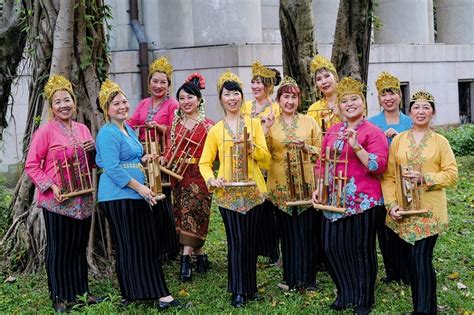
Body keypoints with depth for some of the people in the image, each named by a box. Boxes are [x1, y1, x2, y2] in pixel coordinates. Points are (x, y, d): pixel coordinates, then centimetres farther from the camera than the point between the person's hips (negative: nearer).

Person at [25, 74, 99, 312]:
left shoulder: (83, 129, 10)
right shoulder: (45, 131, -8)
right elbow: (31, 165, -8)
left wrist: (92, 148, -1)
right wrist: (50, 186, -19)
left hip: (82, 200, 5)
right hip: (57, 200, -5)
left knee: (79, 247, 14)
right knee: (58, 248, 4)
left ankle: (81, 291, 26)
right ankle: (60, 297, 15)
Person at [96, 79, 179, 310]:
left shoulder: (128, 129, 17)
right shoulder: (108, 133, -13)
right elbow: (112, 168, -20)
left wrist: (143, 160, 7)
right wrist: (141, 188, -19)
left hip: (135, 195, 9)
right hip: (119, 197, -9)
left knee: (148, 244, 11)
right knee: (130, 246, -2)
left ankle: (156, 292, 19)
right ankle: (132, 295, 7)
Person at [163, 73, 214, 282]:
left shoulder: (207, 125, -3)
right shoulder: (176, 123, 11)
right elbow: (171, 149, 13)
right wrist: (164, 160, -4)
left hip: (199, 176, -5)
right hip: (179, 175, 5)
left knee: (191, 214, -10)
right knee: (184, 215, 7)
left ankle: (186, 259, -8)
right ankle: (200, 256, 18)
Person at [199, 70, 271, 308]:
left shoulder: (254, 124, 6)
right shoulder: (216, 130, 4)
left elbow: (265, 157, 2)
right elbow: (205, 163, 7)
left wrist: (251, 146, -15)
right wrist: (211, 179, -11)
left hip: (252, 190, 1)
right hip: (227, 192, -1)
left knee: (250, 240, 8)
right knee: (236, 240, -3)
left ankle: (250, 286, 22)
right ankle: (238, 291, 8)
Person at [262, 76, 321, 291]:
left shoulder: (309, 122, 6)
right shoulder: (270, 124, 6)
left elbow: (321, 151, 8)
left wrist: (305, 147, -10)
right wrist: (265, 128, -15)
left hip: (305, 184, 0)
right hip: (281, 186, 0)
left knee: (306, 231, 1)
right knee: (287, 231, 4)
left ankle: (308, 278, 13)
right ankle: (291, 278, 16)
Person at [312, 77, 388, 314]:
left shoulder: (373, 132, -6)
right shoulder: (332, 131, 11)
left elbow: (379, 166, -15)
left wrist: (356, 146, -23)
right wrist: (318, 189, 8)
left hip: (362, 201, -5)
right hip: (334, 200, 6)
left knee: (361, 249, 4)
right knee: (332, 247, 7)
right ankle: (345, 294, 26)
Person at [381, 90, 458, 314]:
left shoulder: (440, 142, 2)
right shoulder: (398, 140, 6)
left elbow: (451, 174, -3)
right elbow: (388, 175, 4)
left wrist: (425, 178, -16)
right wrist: (391, 204, -7)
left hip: (429, 211, -2)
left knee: (421, 259, -10)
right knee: (411, 260, 9)